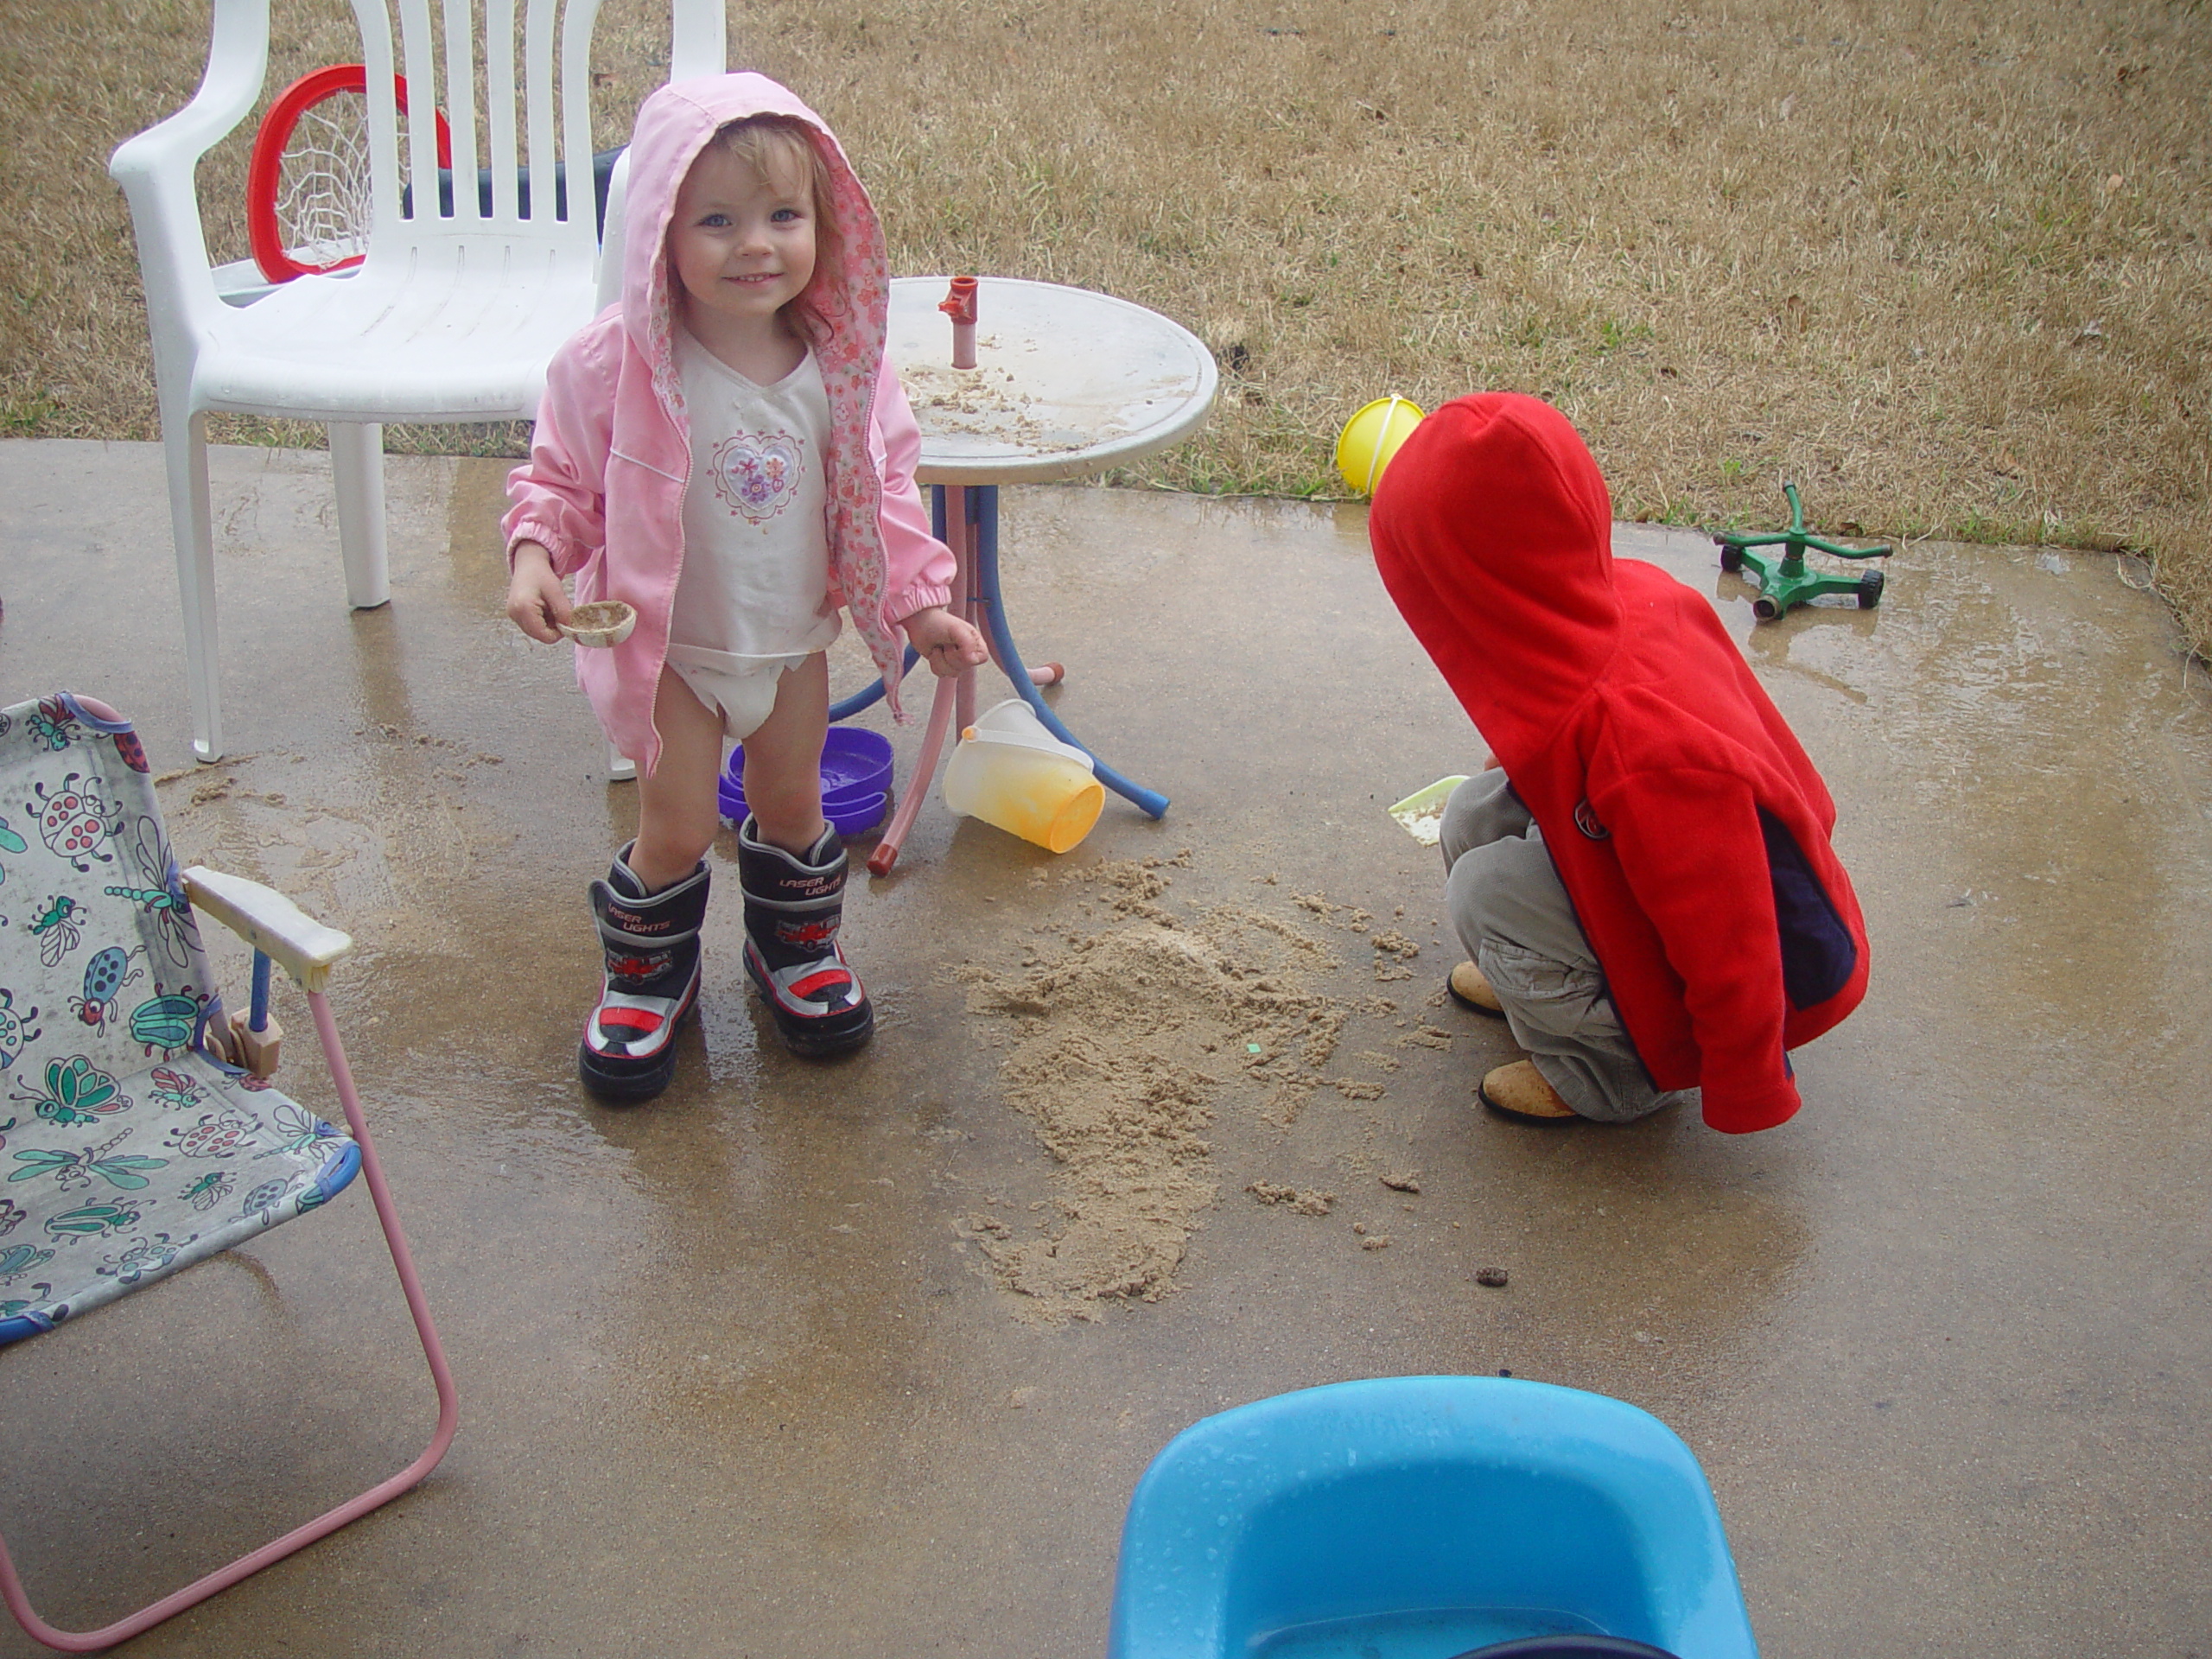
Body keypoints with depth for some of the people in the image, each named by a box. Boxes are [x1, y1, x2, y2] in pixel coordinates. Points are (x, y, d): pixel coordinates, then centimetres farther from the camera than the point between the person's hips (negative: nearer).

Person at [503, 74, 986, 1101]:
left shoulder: (840, 360, -12)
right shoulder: (620, 365, -22)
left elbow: (882, 490, 0)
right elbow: (560, 475, -9)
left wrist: (922, 604, -2)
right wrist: (535, 555, -26)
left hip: (795, 637, 3)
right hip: (668, 642, -3)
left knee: (791, 804, 20)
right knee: (677, 826, 4)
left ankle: (795, 945, 46)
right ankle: (647, 976, 31)